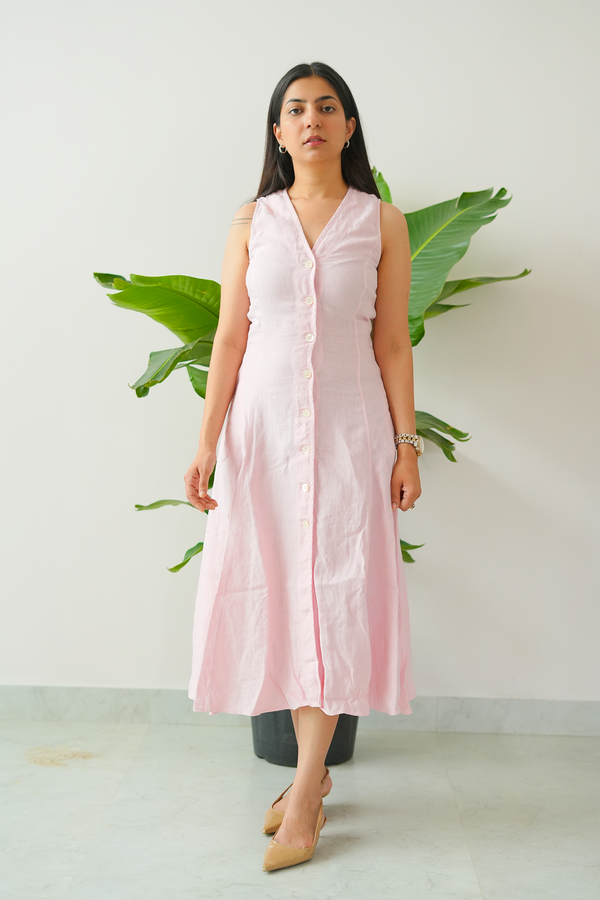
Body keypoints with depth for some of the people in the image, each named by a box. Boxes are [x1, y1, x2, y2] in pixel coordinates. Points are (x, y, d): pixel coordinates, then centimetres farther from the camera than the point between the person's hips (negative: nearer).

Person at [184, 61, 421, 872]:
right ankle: (314, 768, 20)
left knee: (336, 593, -4)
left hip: (349, 427, -1)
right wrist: (206, 444, -2)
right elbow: (230, 337, 4)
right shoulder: (253, 221, 7)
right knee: (276, 592, 3)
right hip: (263, 424, 2)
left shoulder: (382, 223, 5)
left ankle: (305, 791, 5)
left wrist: (408, 446, -2)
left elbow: (393, 342, 3)